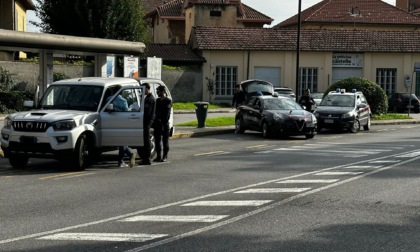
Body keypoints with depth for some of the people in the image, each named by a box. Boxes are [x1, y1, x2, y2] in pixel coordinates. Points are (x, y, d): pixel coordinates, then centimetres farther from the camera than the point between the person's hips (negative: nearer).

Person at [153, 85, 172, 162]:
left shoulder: (168, 100, -4)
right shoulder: (157, 100, 16)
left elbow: (167, 113, -11)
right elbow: (155, 112, 17)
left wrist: (163, 122, -18)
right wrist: (154, 121, 7)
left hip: (164, 124, -6)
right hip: (157, 124, 6)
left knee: (165, 141, 1)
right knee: (157, 141, 7)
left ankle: (165, 156, 5)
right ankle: (158, 156, 13)